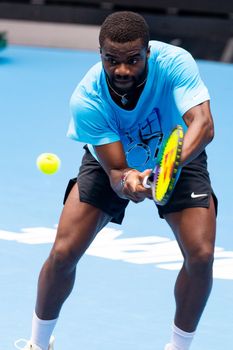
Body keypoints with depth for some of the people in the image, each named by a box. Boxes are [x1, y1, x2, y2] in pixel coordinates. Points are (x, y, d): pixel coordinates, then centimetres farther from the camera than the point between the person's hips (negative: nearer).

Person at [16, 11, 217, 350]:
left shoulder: (175, 62, -35)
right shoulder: (87, 100, -33)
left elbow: (203, 124, -47)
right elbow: (115, 171, -33)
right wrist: (127, 181, -58)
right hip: (111, 161, 0)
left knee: (201, 255, -19)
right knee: (63, 253, -11)